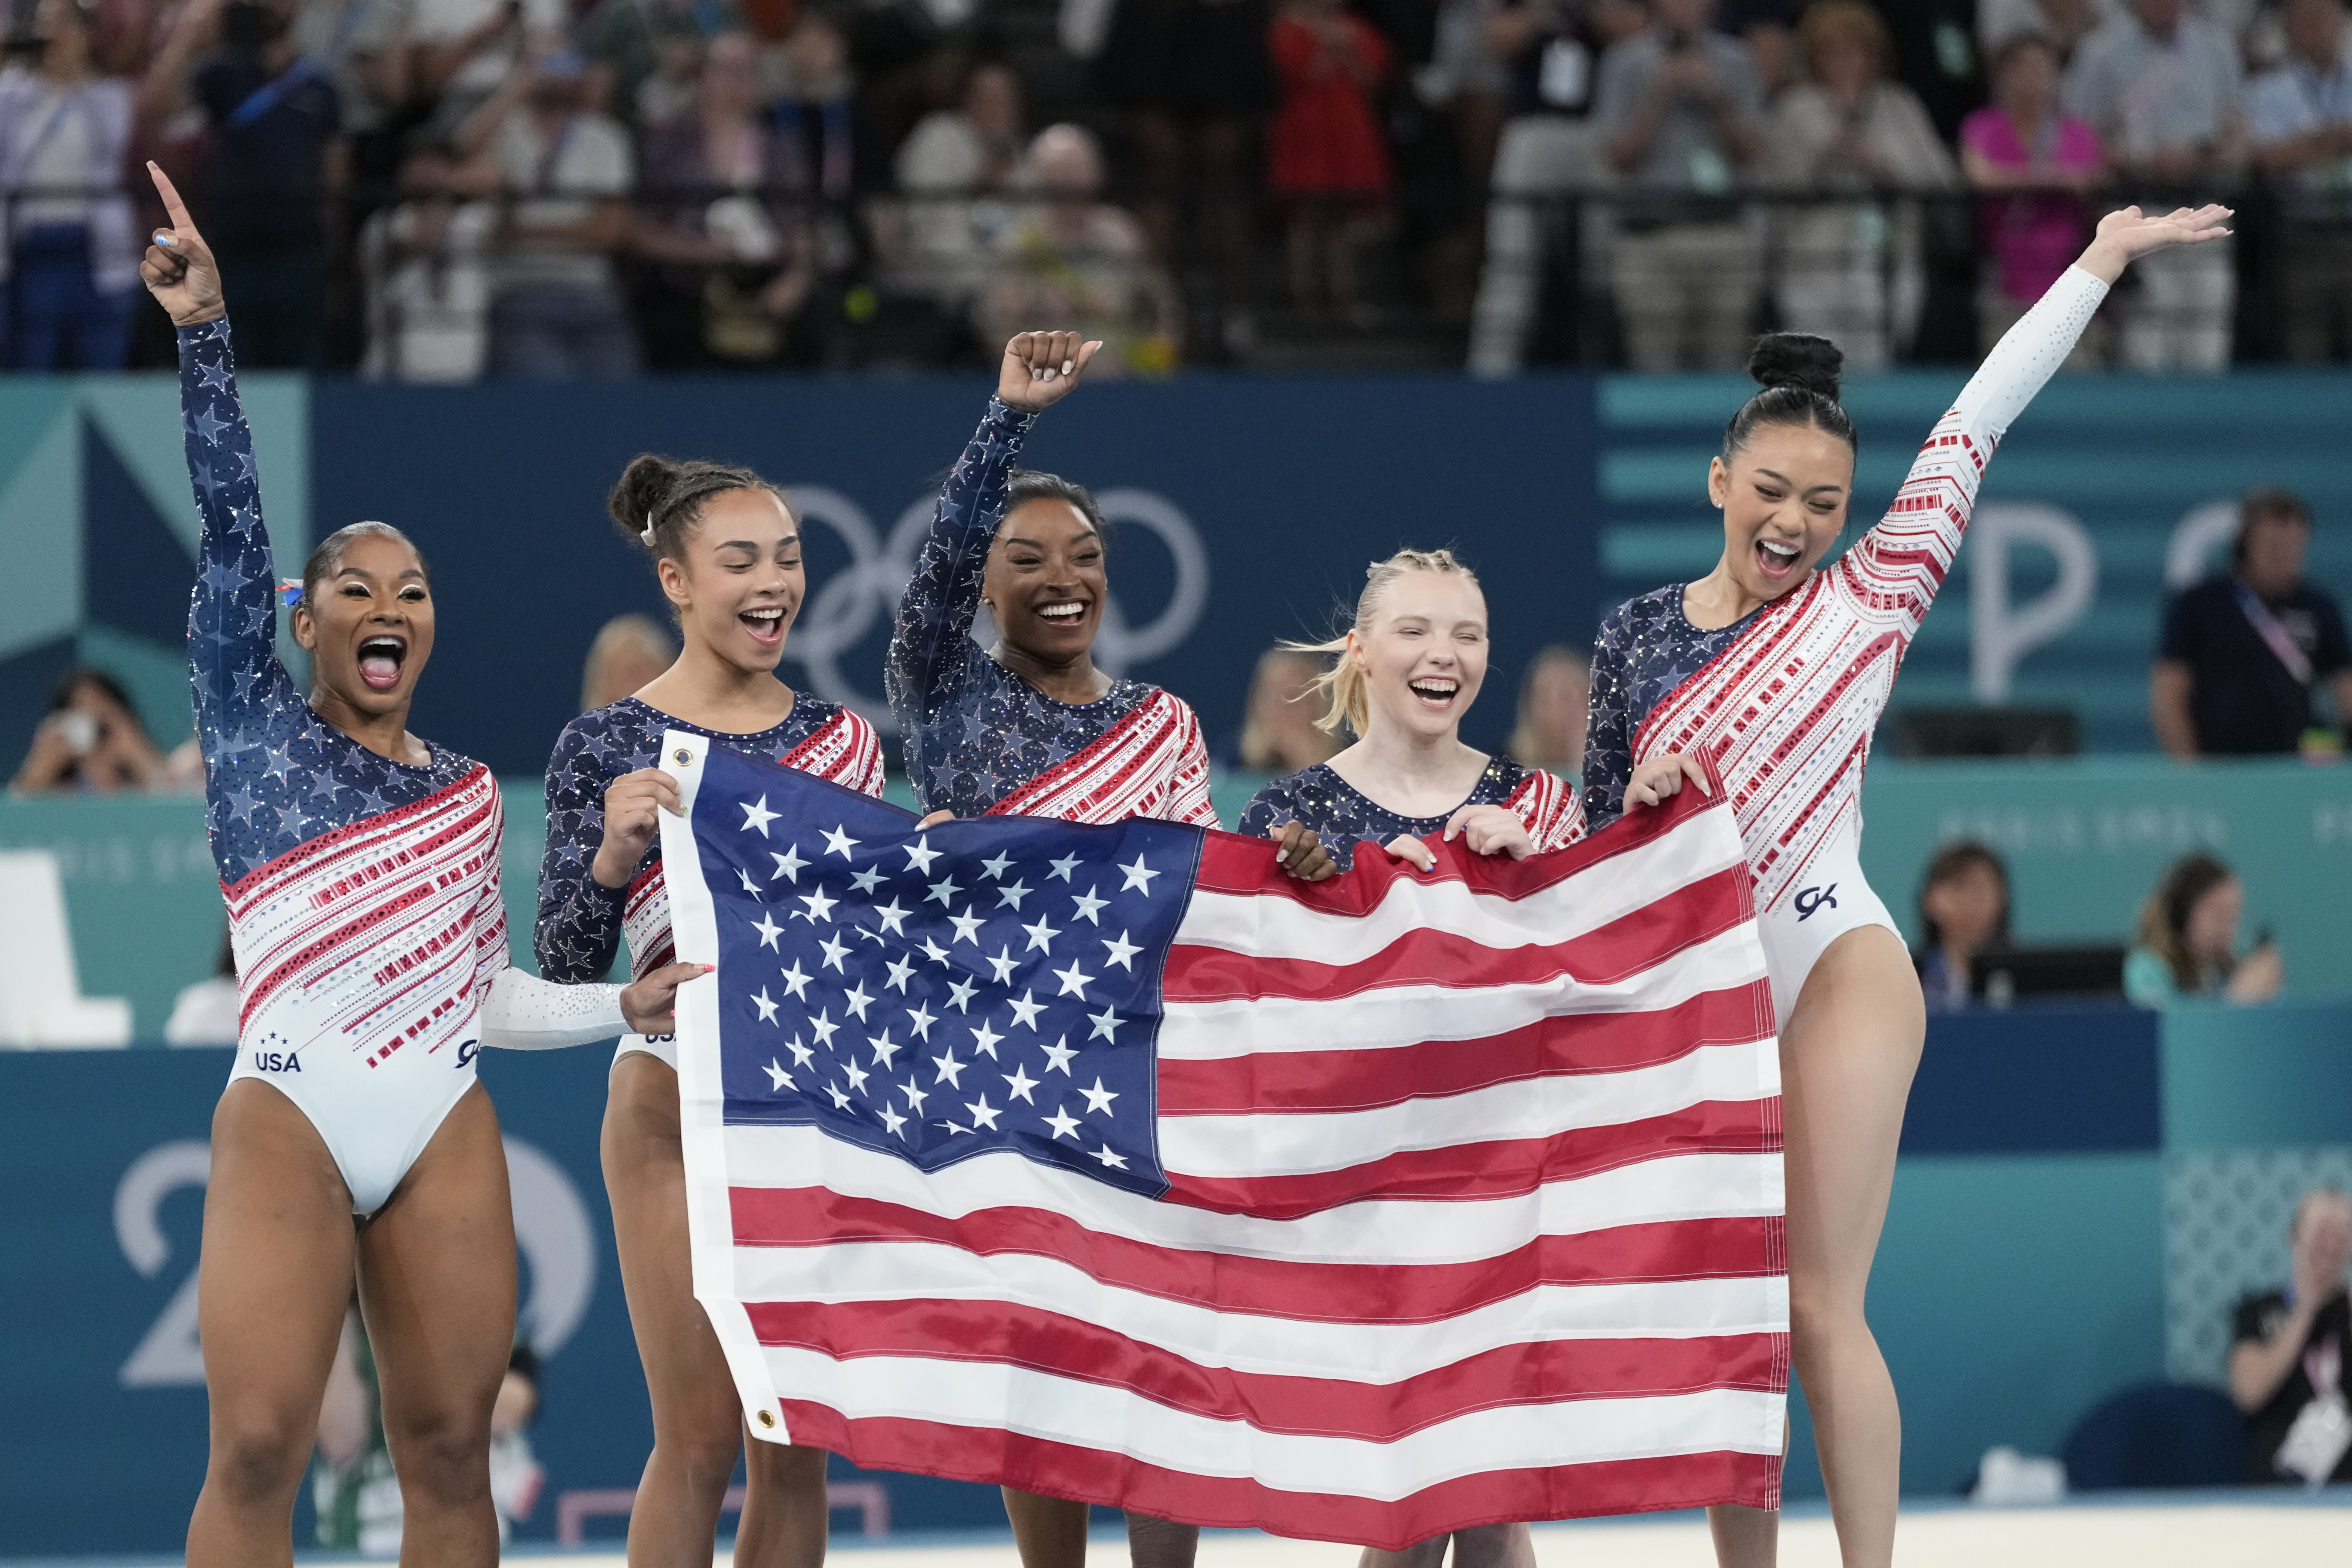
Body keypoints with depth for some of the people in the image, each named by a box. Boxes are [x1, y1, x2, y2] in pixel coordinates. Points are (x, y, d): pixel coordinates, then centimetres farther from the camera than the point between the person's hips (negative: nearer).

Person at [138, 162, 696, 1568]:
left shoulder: (469, 792, 18)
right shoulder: (252, 718, 8)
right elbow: (234, 524, -1)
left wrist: (628, 1005, 7)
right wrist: (205, 333, -9)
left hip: (445, 1132, 4)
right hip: (289, 1118, -4)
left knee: (449, 1451, 1)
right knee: (258, 1452, -12)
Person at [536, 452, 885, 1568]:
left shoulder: (841, 742, 8)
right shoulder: (606, 748, -3)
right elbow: (565, 968, -4)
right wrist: (611, 854, -20)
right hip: (678, 1111, -4)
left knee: (798, 1444, 5)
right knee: (699, 1439, -4)